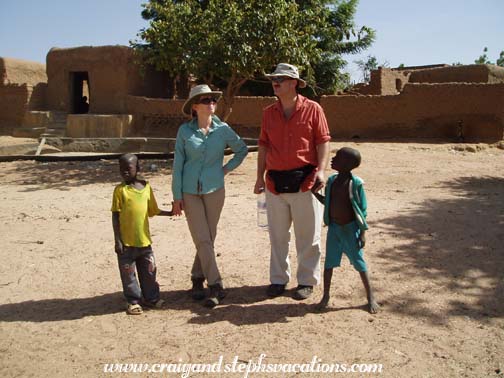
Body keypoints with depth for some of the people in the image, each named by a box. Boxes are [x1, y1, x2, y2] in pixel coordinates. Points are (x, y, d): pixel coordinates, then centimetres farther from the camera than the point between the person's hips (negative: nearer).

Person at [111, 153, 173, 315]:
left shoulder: (146, 187, 4)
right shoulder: (120, 190, -7)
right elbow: (115, 216, -7)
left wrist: (170, 213, 7)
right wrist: (117, 240, -10)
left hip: (144, 240, 4)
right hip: (126, 242, -4)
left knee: (149, 270, 14)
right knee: (128, 273, 7)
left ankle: (151, 297, 30)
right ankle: (133, 301, 22)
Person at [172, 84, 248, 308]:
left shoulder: (223, 130, 0)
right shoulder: (185, 131, -3)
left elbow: (242, 149, 16)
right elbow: (178, 164, -1)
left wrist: (227, 168, 5)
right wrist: (177, 196, -3)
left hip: (214, 190, 2)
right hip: (190, 192, -1)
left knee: (208, 239, 8)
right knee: (202, 240, -5)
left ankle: (197, 278, 26)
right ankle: (215, 286, 1)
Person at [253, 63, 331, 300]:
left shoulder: (312, 109, -3)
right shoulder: (268, 113, 9)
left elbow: (323, 141, -3)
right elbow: (263, 146, 13)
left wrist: (320, 170, -15)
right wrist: (260, 177, 10)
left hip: (304, 181, -4)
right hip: (275, 181, 4)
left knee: (307, 235, 5)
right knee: (277, 235, 13)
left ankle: (307, 281, 19)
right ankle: (278, 279, 26)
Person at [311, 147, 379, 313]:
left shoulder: (356, 183, -15)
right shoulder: (331, 180, 0)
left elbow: (363, 209, -11)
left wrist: (363, 233, -12)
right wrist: (315, 192, 0)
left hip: (350, 228, -5)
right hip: (333, 227, 5)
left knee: (359, 263, 3)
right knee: (329, 262, 8)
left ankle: (371, 297, 17)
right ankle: (326, 296, 20)